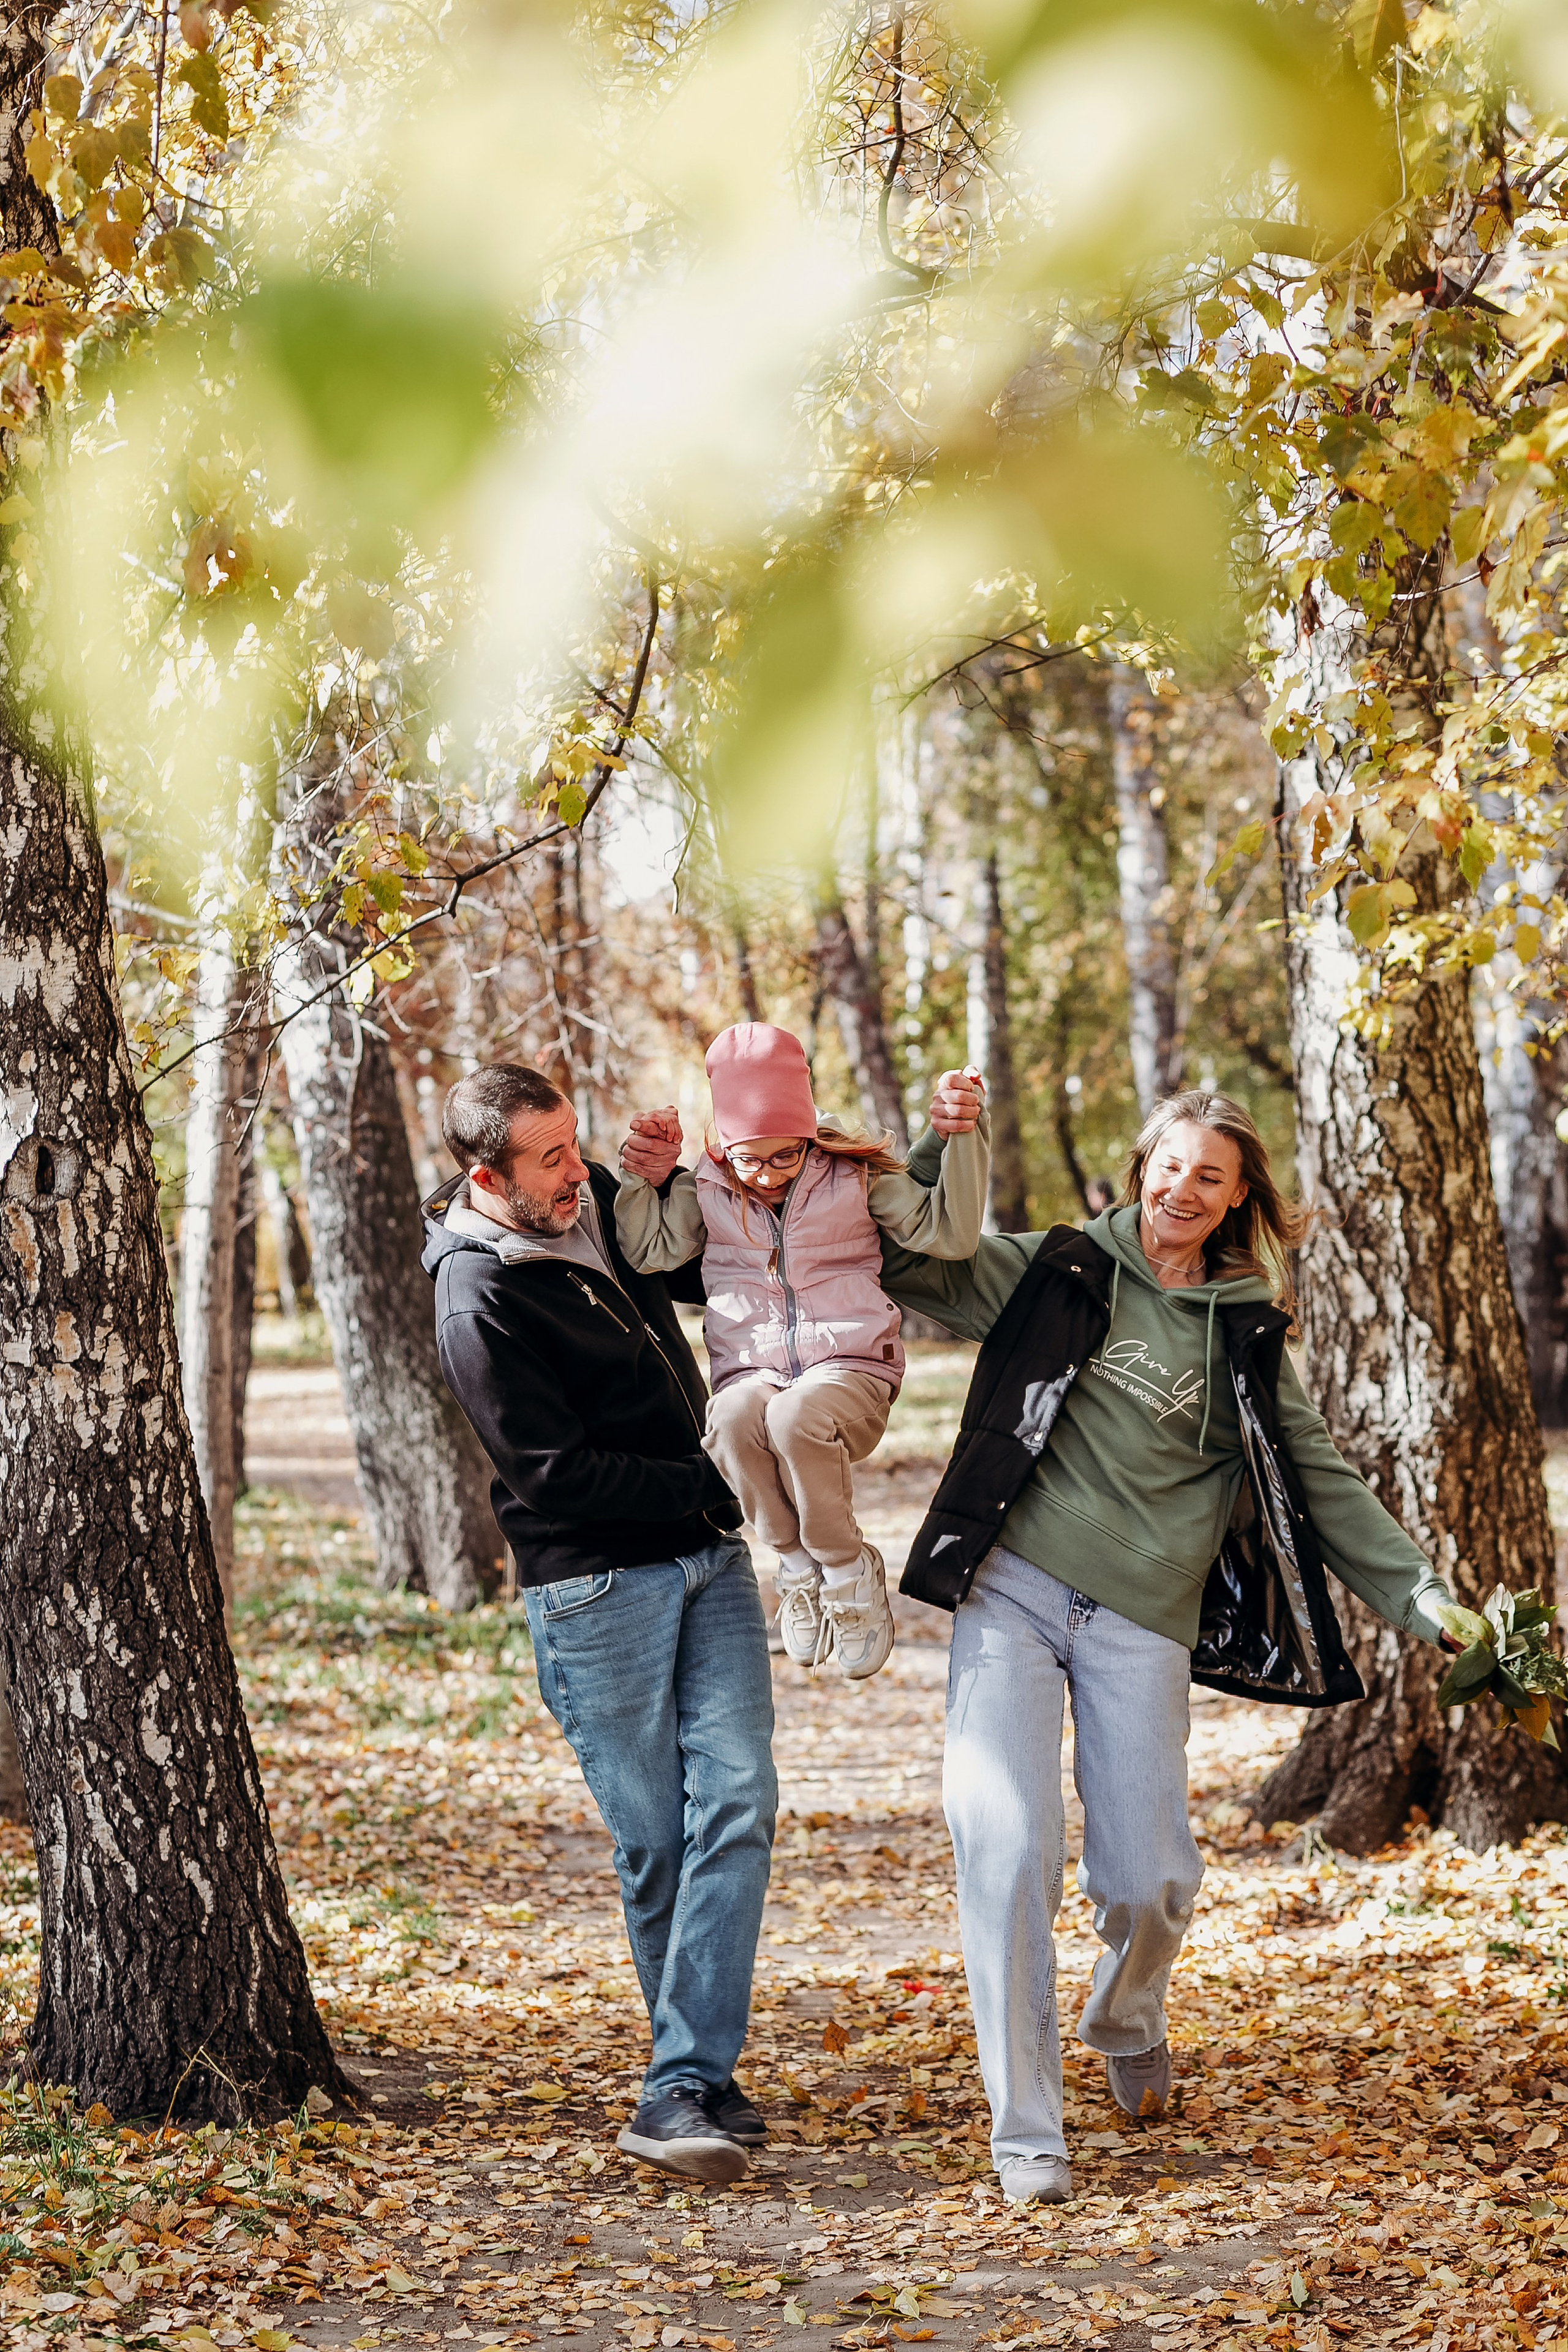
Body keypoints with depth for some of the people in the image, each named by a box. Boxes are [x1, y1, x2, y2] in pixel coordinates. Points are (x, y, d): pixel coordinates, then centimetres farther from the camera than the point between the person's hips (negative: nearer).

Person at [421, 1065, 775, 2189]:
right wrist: (714, 1482, -14)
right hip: (596, 1584, -6)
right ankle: (703, 2071, 17)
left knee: (735, 1801, -9)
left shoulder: (600, 1204, 7)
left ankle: (682, 2092, -10)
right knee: (656, 1843, 0)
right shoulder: (479, 1298, -15)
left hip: (708, 1558, 6)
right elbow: (554, 1473, -17)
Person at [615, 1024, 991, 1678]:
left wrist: (965, 1138, -11)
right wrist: (640, 1176, -5)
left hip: (849, 1372, -2)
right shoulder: (705, 1189, 12)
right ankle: (798, 1565, -12)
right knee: (734, 1419, -37)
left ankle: (849, 1573, -14)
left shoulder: (855, 1177, 5)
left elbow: (949, 1233, -1)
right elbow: (650, 1252, 3)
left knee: (798, 1417, -39)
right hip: (750, 1372, 2)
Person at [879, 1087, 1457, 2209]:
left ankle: (1128, 2024, 36)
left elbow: (1319, 1477, 17)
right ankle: (1026, 2132, -3)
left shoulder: (1246, 1335, 14)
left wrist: (1416, 1590, 11)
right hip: (1014, 1591, -1)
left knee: (1150, 1881, -1)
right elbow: (903, 1260, 10)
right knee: (1008, 1850, -13)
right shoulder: (1056, 1272, 8)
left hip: (1143, 1621, 2)